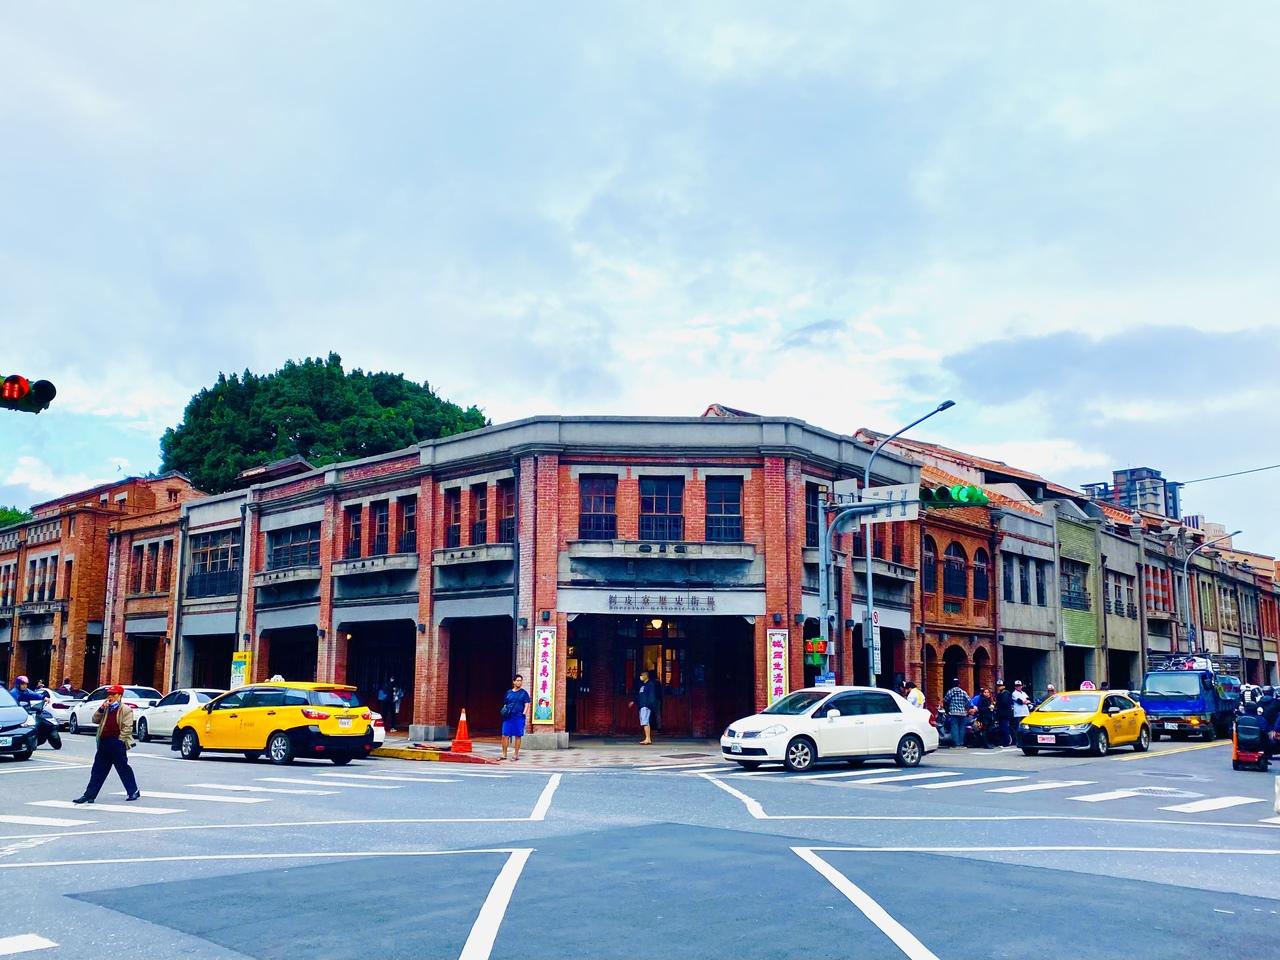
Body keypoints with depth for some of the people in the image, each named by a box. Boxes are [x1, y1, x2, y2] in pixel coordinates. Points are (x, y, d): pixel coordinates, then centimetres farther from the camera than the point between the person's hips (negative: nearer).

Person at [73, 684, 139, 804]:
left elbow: (127, 728, -11)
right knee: (98, 770, 7)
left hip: (117, 744, -7)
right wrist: (101, 709, -2)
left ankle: (133, 791, 13)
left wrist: (119, 741, -15)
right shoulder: (106, 708, 17)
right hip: (104, 742, 7)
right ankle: (89, 795, 9)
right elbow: (95, 720, 11)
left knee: (123, 769, 1)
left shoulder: (126, 710, -6)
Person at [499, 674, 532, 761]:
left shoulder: (524, 693, 4)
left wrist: (523, 713, -11)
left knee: (518, 736, 2)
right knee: (505, 735, -1)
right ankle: (504, 754, 7)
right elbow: (505, 704, 18)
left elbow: (526, 705, 0)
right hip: (508, 717, 3)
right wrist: (504, 711, 3)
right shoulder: (509, 692, 12)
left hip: (519, 717, -3)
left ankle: (516, 755, 11)